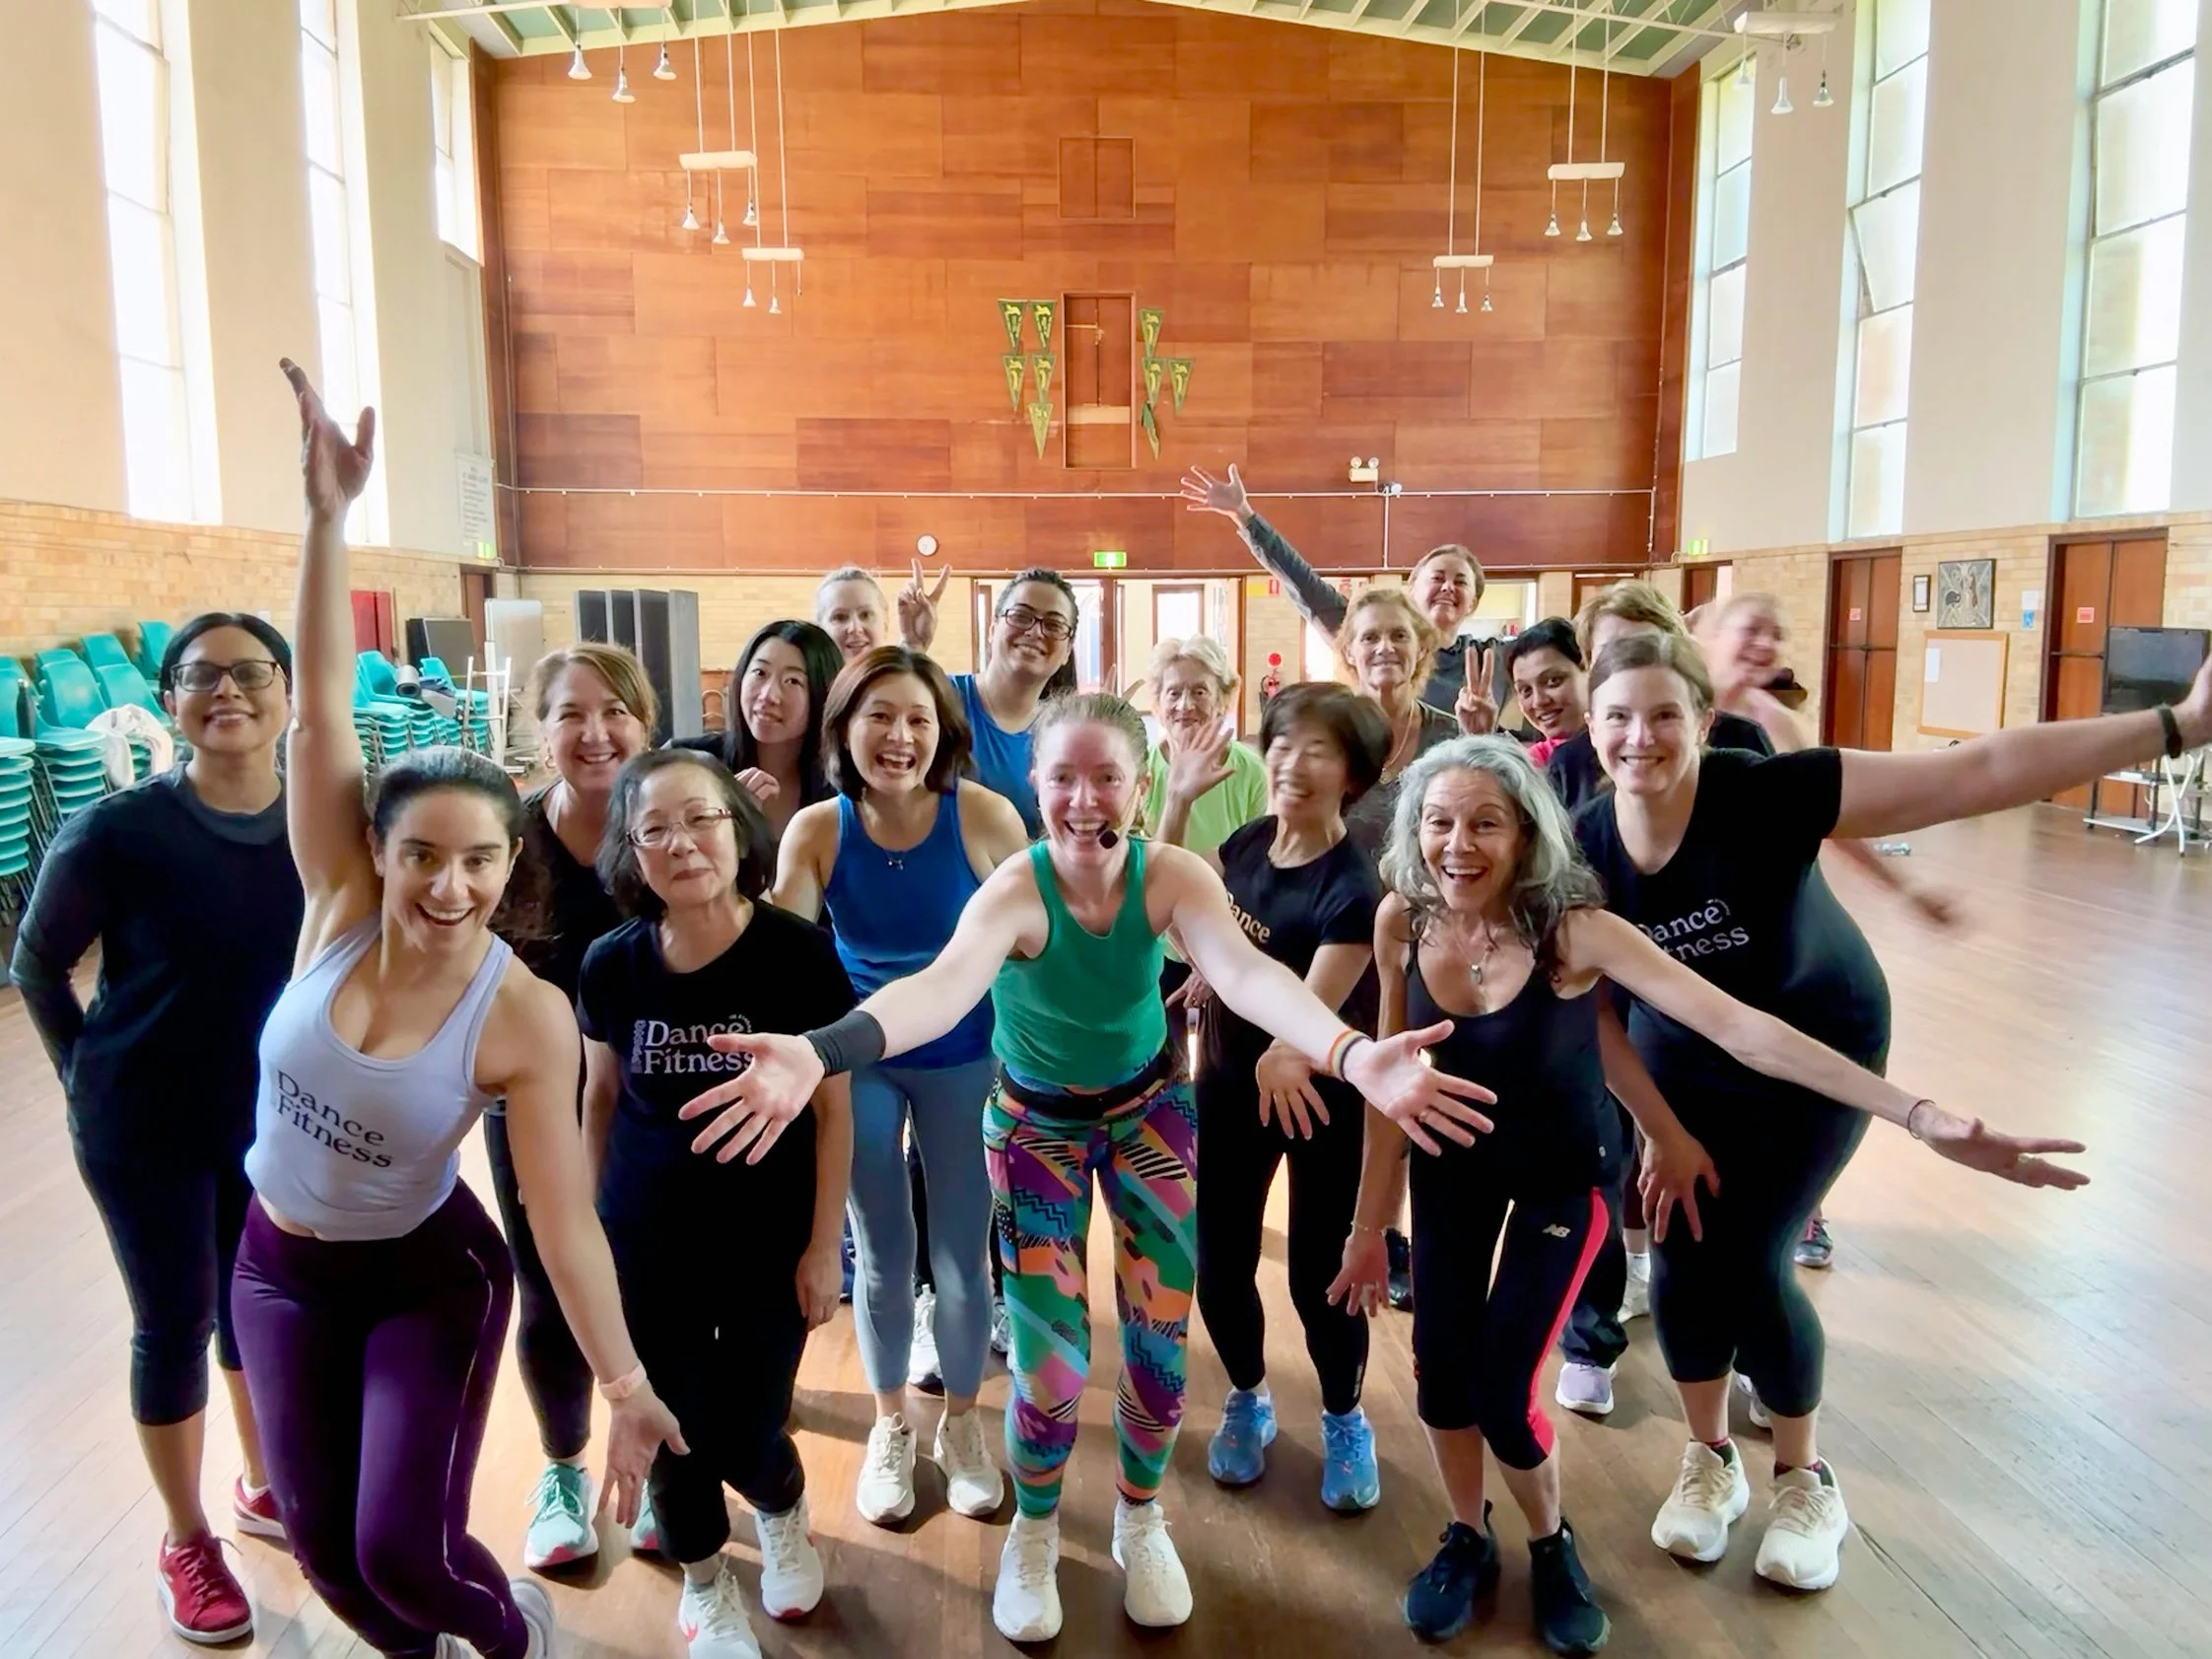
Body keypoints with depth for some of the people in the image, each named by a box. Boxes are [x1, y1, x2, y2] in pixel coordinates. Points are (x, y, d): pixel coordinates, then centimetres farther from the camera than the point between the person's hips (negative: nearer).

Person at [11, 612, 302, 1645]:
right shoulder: (117, 833, -21)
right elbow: (36, 966, -5)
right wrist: (91, 1078, -3)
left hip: (277, 1119, 3)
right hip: (146, 1131, -3)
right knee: (175, 1325, 10)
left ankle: (264, 1490, 43)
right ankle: (186, 1544, 31)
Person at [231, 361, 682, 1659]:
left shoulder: (527, 1018, -26)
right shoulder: (342, 908, -19)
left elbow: (565, 1217, -23)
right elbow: (322, 710, -27)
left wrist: (625, 1386, -26)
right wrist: (330, 516, -36)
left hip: (431, 1276, -3)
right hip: (282, 1267, 4)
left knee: (405, 1550, -5)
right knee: (321, 1542, 12)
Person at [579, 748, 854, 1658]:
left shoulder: (798, 952, -17)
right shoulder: (610, 964, -8)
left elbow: (833, 1107, -10)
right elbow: (600, 1101, 5)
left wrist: (823, 1245, -8)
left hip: (768, 1242, -2)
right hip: (647, 1246, 2)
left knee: (746, 1438, 5)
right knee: (672, 1436, 13)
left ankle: (782, 1513, 44)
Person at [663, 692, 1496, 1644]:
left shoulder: (1173, 877, -25)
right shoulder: (1016, 889, -31)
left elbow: (1245, 972, -43)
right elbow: (947, 981, -51)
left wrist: (1353, 1056, -63)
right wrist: (819, 1051, -72)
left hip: (1149, 1107, 2)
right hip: (1036, 1122, -2)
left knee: (1159, 1333, 6)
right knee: (1050, 1354, -2)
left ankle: (1140, 1520, 35)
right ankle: (1034, 1535, 30)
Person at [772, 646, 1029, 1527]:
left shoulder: (984, 815, -19)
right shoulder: (817, 828, -15)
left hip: (963, 1059, -1)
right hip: (860, 1059, 1)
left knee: (963, 1250, 10)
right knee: (882, 1254, 14)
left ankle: (961, 1421, 36)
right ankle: (890, 1426, 38)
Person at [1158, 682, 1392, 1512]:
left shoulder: (1354, 885, -22)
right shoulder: (1251, 841, -4)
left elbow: (1313, 1014, -26)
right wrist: (1180, 795, -3)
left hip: (1322, 1097, -5)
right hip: (1229, 1082, 5)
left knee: (1319, 1274, 6)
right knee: (1218, 1265, 10)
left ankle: (1344, 1421, 34)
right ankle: (1247, 1400, 38)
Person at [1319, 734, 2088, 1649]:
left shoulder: (1573, 929, -30)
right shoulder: (1401, 922, -19)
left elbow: (1737, 1026, -36)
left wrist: (1919, 1114, -44)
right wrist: (1368, 1225, -2)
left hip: (1560, 1176, -3)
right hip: (1451, 1167, 3)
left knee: (1501, 1392, -7)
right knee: (1437, 1370, 1)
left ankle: (1552, 1544, 27)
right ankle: (1467, 1539, 33)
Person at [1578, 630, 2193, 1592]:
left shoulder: (1766, 795, -32)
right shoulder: (1583, 848, -22)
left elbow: (1976, 773, -35)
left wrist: (2177, 727, -38)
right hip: (1684, 1062, 3)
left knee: (1748, 1259, -7)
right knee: (1680, 1257, -2)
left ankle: (1805, 1478, 22)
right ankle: (1709, 1462, 27)